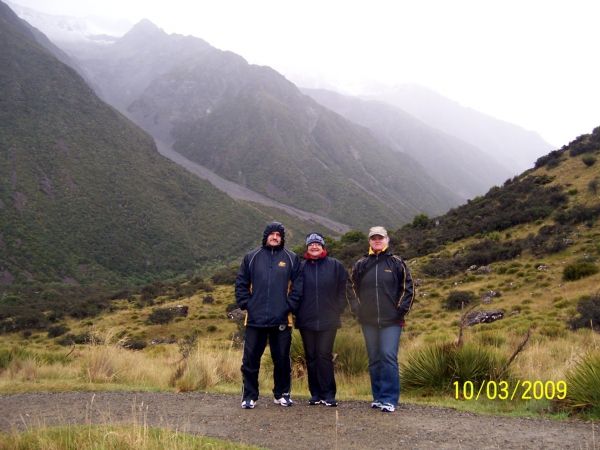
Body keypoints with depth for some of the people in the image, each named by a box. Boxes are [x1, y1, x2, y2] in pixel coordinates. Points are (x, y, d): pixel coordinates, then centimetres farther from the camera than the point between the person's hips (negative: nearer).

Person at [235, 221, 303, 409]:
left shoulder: (291, 258, 5)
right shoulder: (251, 257, 7)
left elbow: (297, 286, 2)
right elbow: (241, 284, 8)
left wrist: (290, 306, -7)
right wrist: (245, 304, -2)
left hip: (282, 320, 0)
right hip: (255, 319, 0)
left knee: (282, 359, 8)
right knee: (250, 359, 3)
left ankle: (282, 394, 22)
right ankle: (249, 396, 13)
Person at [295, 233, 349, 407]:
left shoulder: (335, 266, 3)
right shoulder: (300, 267, 5)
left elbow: (343, 290, 2)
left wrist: (337, 310, -3)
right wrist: (297, 311, 2)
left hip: (328, 320, -2)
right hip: (306, 320, 2)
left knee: (324, 356, -5)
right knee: (311, 357, 6)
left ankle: (328, 394, 2)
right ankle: (316, 394, 14)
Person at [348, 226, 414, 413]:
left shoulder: (397, 263, 2)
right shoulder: (360, 265, 9)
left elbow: (407, 288, 2)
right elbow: (352, 288, 15)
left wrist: (401, 310, -5)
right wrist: (357, 310, 5)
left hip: (391, 320, -3)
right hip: (368, 321, 3)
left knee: (389, 357, -10)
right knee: (374, 360, 9)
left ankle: (389, 399, -4)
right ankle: (378, 396, 18)